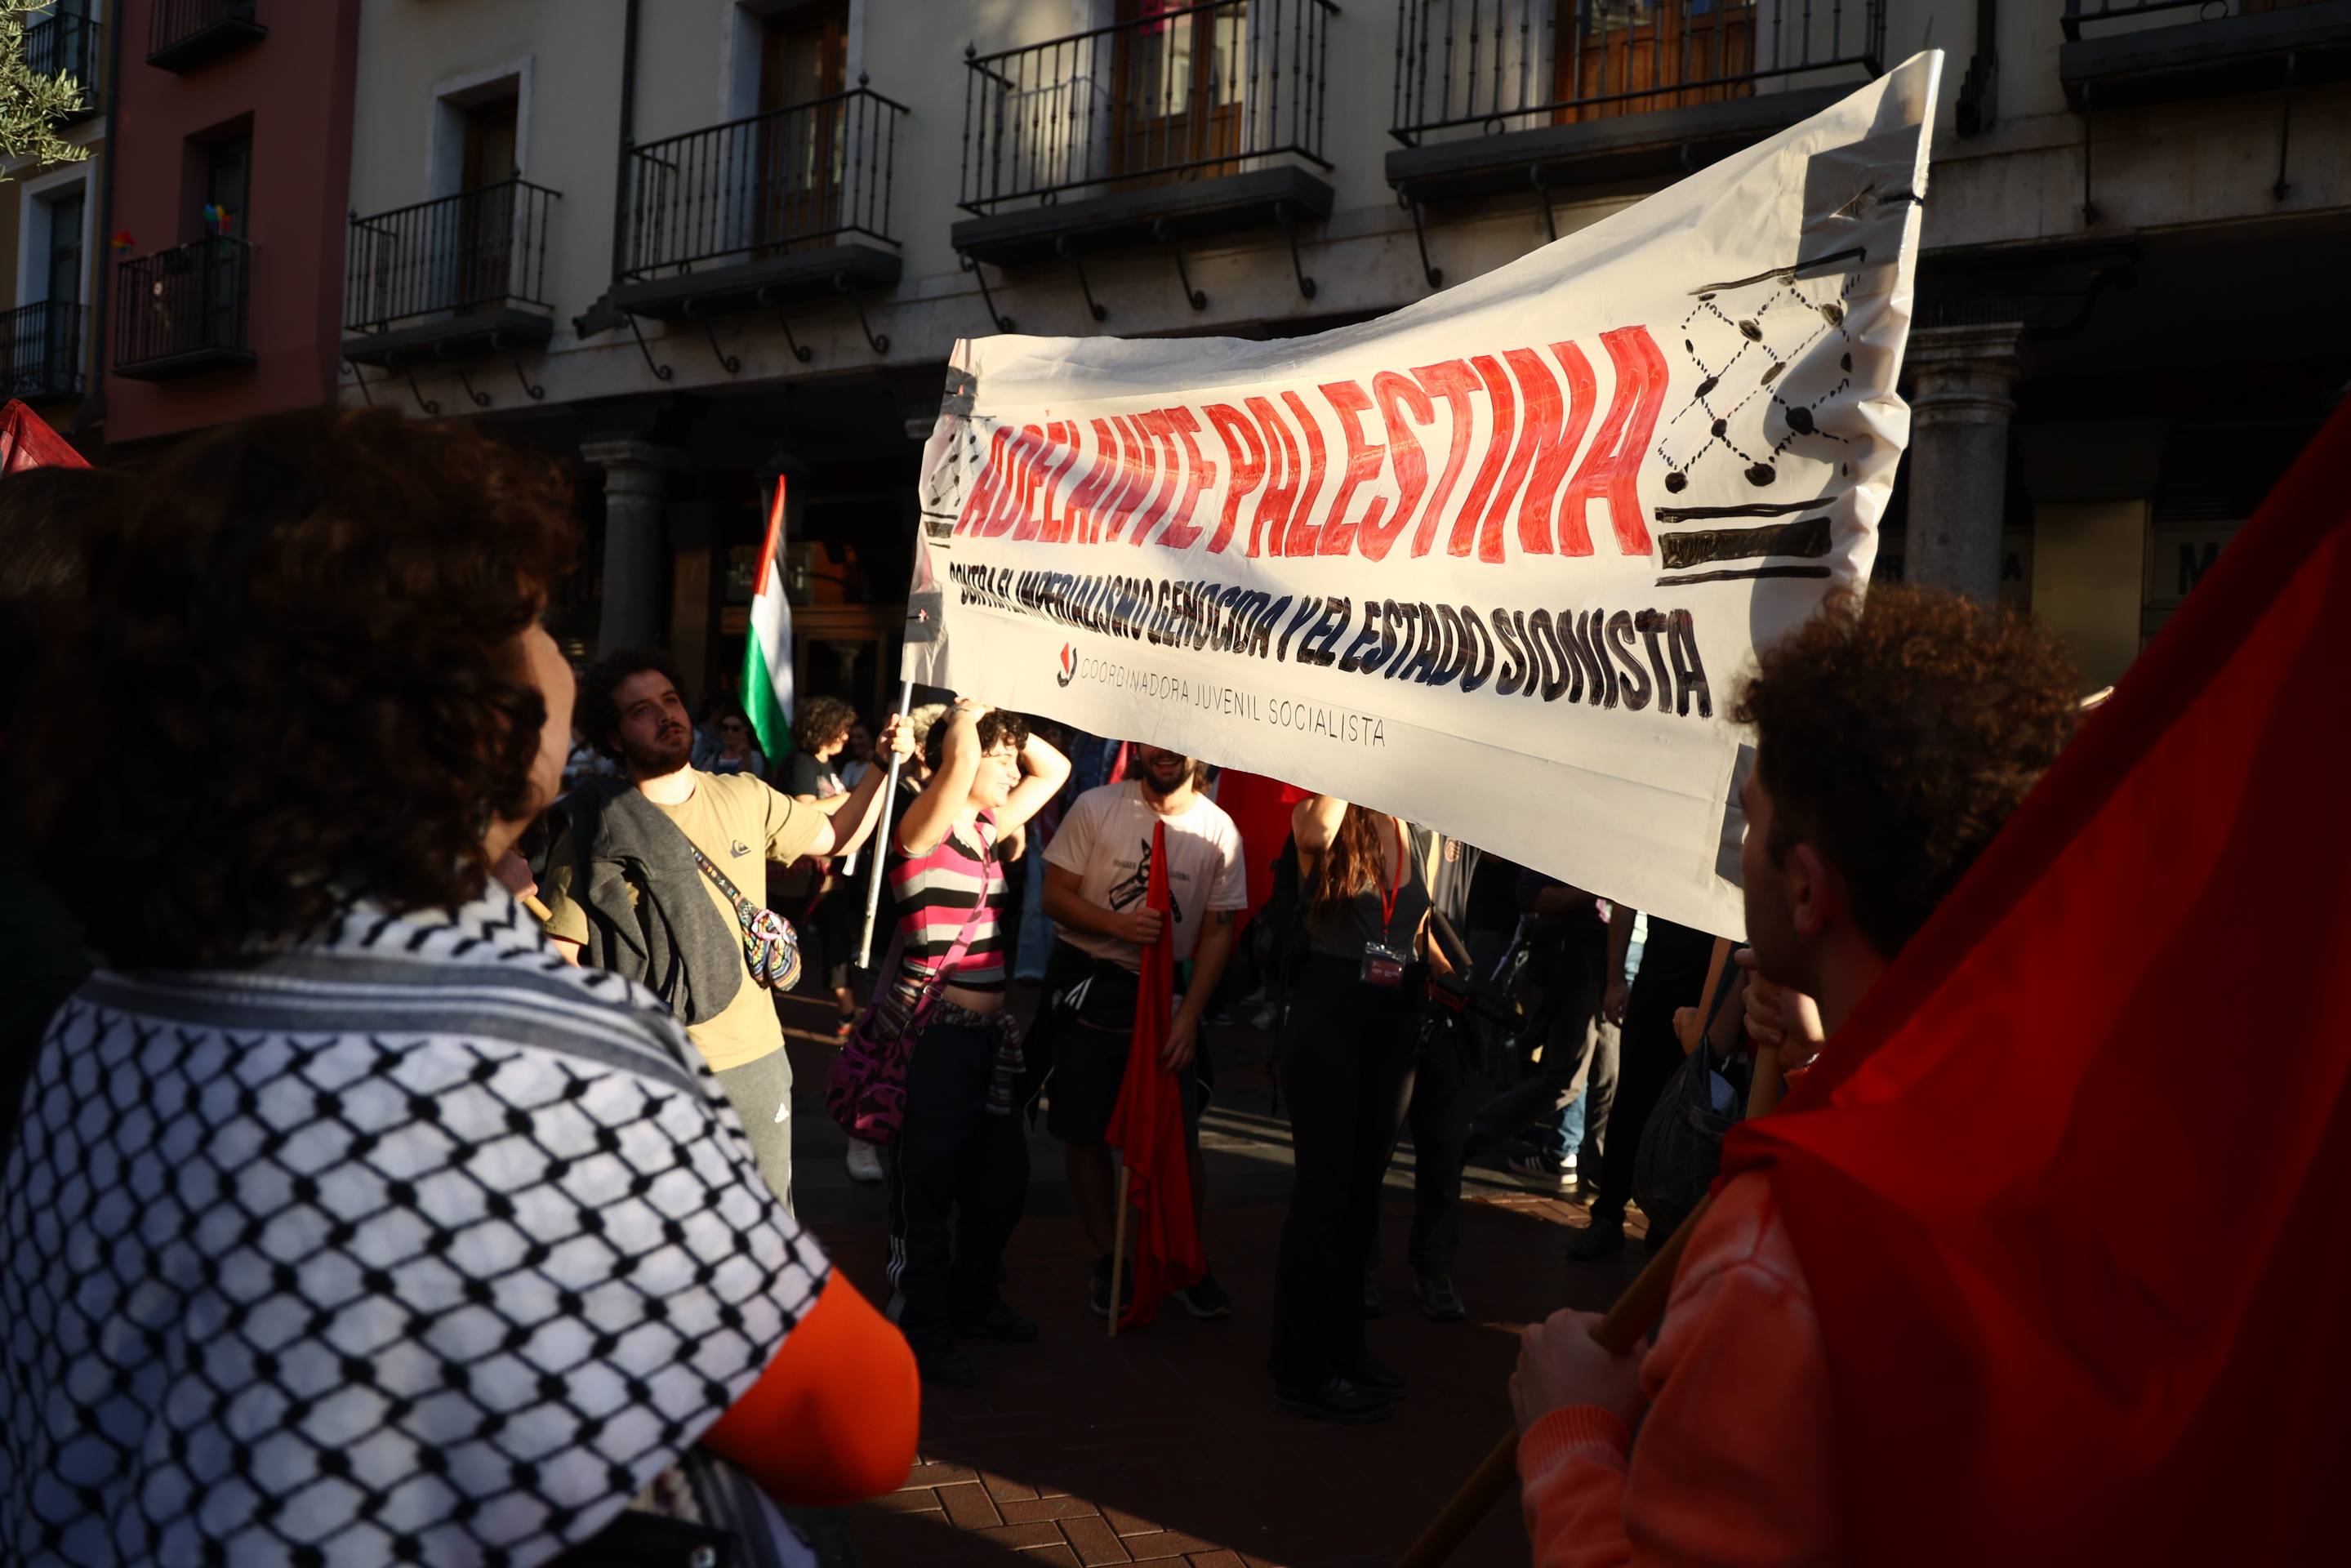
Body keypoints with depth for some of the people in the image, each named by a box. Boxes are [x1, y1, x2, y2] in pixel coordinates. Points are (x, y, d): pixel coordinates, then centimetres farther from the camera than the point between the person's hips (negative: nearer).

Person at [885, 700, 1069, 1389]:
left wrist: (1009, 727, 7)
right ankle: (923, 1333, 18)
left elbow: (1055, 768, 19)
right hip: (935, 1031, -8)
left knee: (1002, 1177, 19)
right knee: (927, 1188, 4)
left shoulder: (987, 829, 11)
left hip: (986, 1033, 9)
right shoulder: (923, 829, -12)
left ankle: (973, 1300, 39)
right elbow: (958, 760, -31)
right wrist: (968, 718, -11)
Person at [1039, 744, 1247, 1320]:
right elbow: (1055, 895, -4)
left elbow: (1219, 931, -1)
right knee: (1085, 1132, 6)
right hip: (1087, 986, 0)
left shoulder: (1219, 830, -4)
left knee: (1181, 1135, 0)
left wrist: (1188, 1016, -7)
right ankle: (1105, 1261, 22)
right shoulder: (1096, 808, -6)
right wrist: (1116, 923, -21)